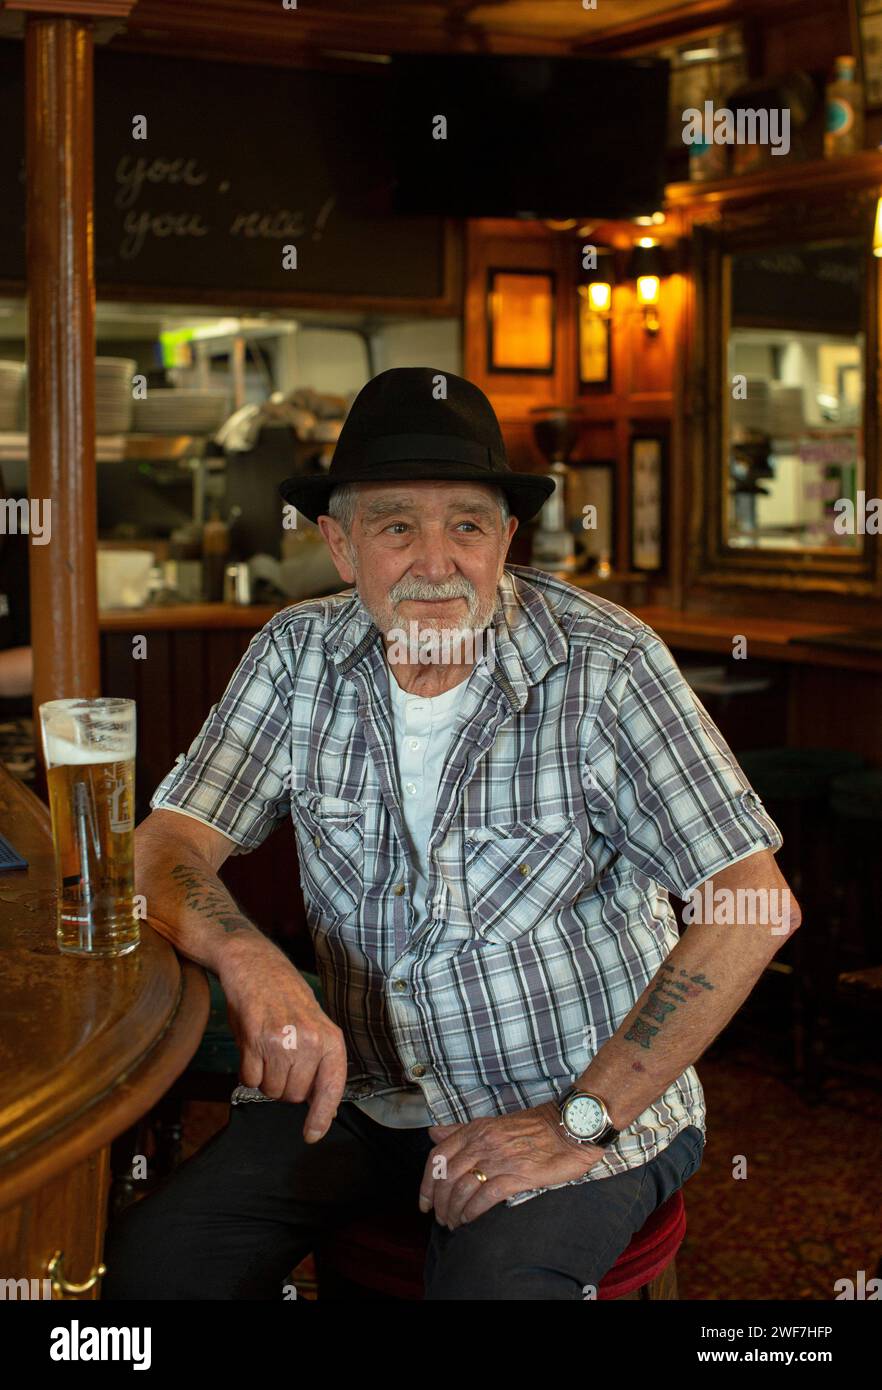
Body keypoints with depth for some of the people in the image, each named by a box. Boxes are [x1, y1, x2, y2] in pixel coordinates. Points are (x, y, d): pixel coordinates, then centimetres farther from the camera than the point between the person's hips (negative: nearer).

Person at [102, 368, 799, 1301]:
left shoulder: (604, 664, -16)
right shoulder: (298, 656, -2)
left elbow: (756, 902, -18)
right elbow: (165, 849, -4)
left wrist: (577, 1122, -19)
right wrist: (252, 964, -28)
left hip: (587, 1097, -3)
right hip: (369, 1088, 4)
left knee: (490, 1282, -31)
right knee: (150, 1259, -15)